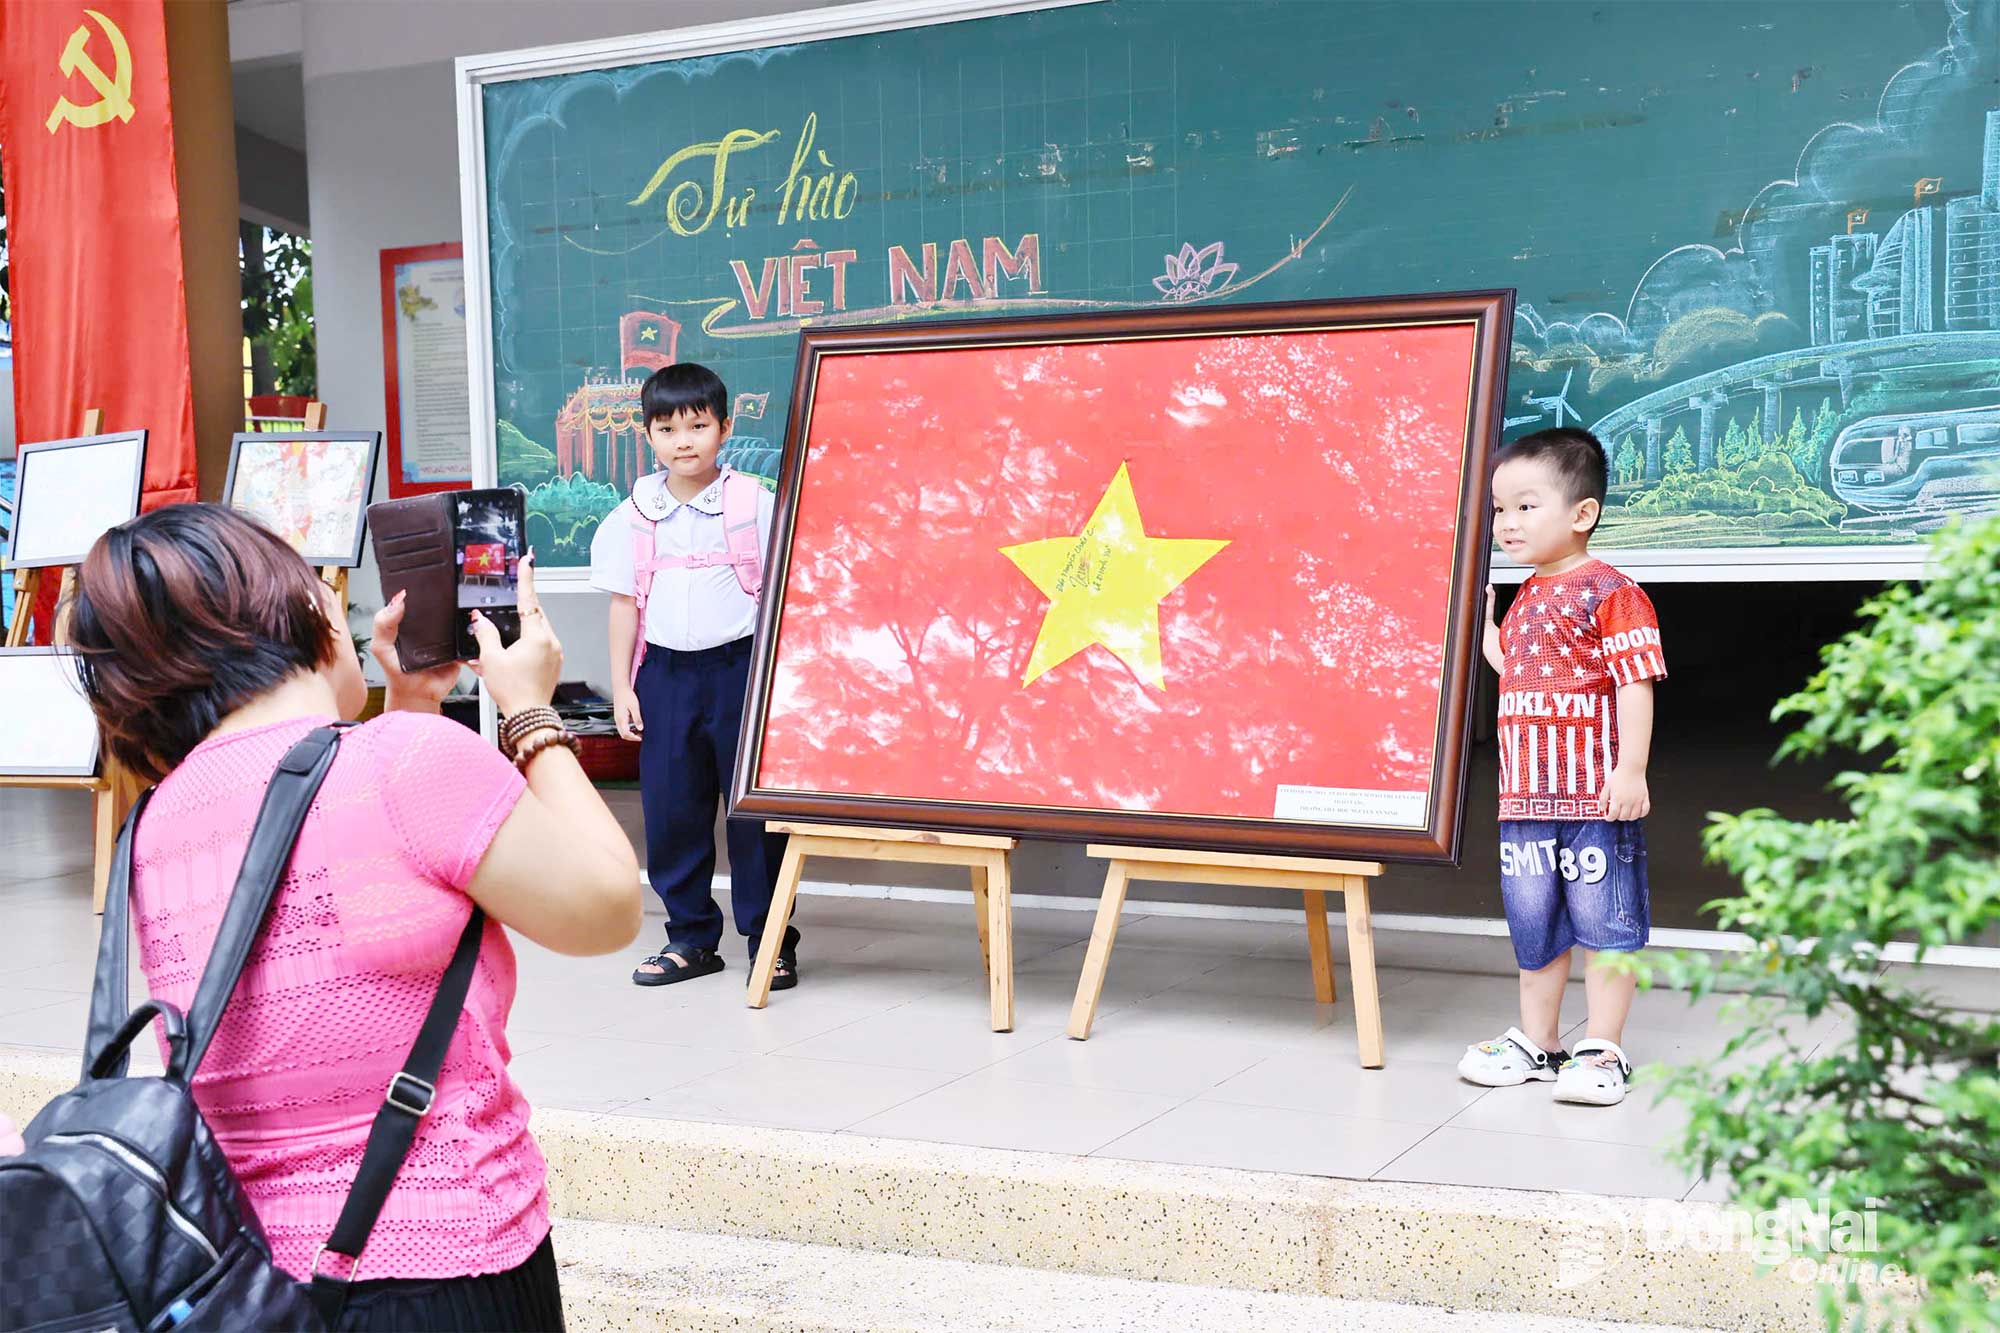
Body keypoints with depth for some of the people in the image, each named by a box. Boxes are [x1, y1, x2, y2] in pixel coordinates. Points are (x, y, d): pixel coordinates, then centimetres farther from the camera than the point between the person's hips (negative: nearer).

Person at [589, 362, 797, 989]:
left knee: (754, 806, 1)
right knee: (671, 808, 7)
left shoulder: (754, 502, -3)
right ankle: (691, 936, 20)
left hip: (739, 665, -3)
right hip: (665, 672, 3)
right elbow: (624, 604, 10)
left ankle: (770, 940, 12)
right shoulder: (633, 516, 5)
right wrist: (622, 685, 6)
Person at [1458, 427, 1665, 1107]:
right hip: (1525, 795, 8)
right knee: (1533, 924, 16)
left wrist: (1631, 771, -20)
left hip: (1596, 795, -8)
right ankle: (1535, 1043, 27)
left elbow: (1636, 684, -15)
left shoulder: (1610, 592, -11)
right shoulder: (1525, 599, 14)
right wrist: (1483, 621, 20)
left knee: (1604, 924, 2)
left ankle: (1602, 1052, 10)